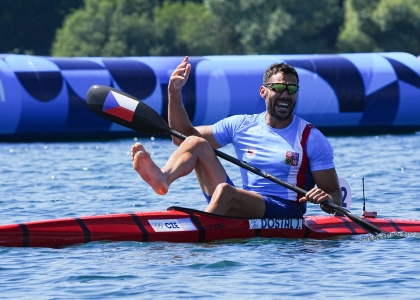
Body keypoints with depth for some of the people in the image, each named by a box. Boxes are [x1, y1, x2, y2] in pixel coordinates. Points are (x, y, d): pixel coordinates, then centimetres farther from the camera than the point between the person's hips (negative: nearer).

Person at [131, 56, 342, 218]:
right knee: (196, 142, -11)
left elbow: (335, 195, 0)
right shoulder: (241, 126, 11)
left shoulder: (311, 138, 1)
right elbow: (183, 136, 13)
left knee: (224, 190, -34)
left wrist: (326, 200, -25)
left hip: (285, 217, -4)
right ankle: (163, 179, -43)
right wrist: (174, 93, 0)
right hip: (243, 206, 5)